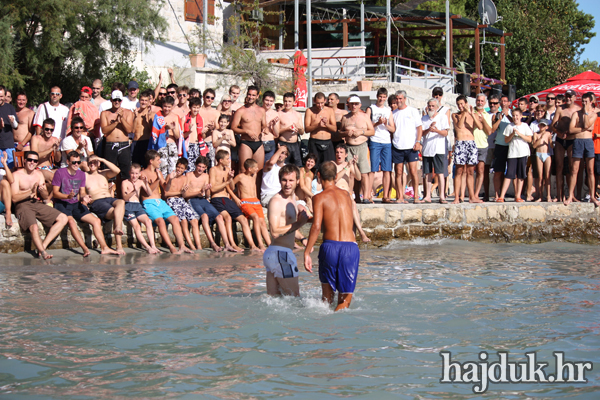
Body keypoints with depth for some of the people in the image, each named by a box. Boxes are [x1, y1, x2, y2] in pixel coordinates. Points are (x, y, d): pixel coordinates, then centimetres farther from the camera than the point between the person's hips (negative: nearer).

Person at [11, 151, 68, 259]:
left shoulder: (39, 174, 14)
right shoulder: (17, 175, -4)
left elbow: (45, 196, 13)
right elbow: (14, 198, -12)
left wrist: (42, 191, -11)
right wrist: (31, 192, -22)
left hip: (37, 204, 6)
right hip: (22, 205, -6)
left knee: (63, 219, -7)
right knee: (34, 227, -35)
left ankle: (43, 246, -15)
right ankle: (43, 252, -29)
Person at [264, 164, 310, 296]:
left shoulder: (292, 198, 16)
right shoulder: (276, 202, -14)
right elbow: (275, 232, -24)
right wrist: (299, 223, -17)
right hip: (279, 254, -9)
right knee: (294, 297, -3)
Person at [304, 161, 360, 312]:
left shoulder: (319, 198, 1)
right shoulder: (346, 195, 16)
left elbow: (316, 226, -12)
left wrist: (307, 252, -10)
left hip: (330, 246, -2)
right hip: (351, 247, 2)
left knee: (327, 296, 16)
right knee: (345, 300, 2)